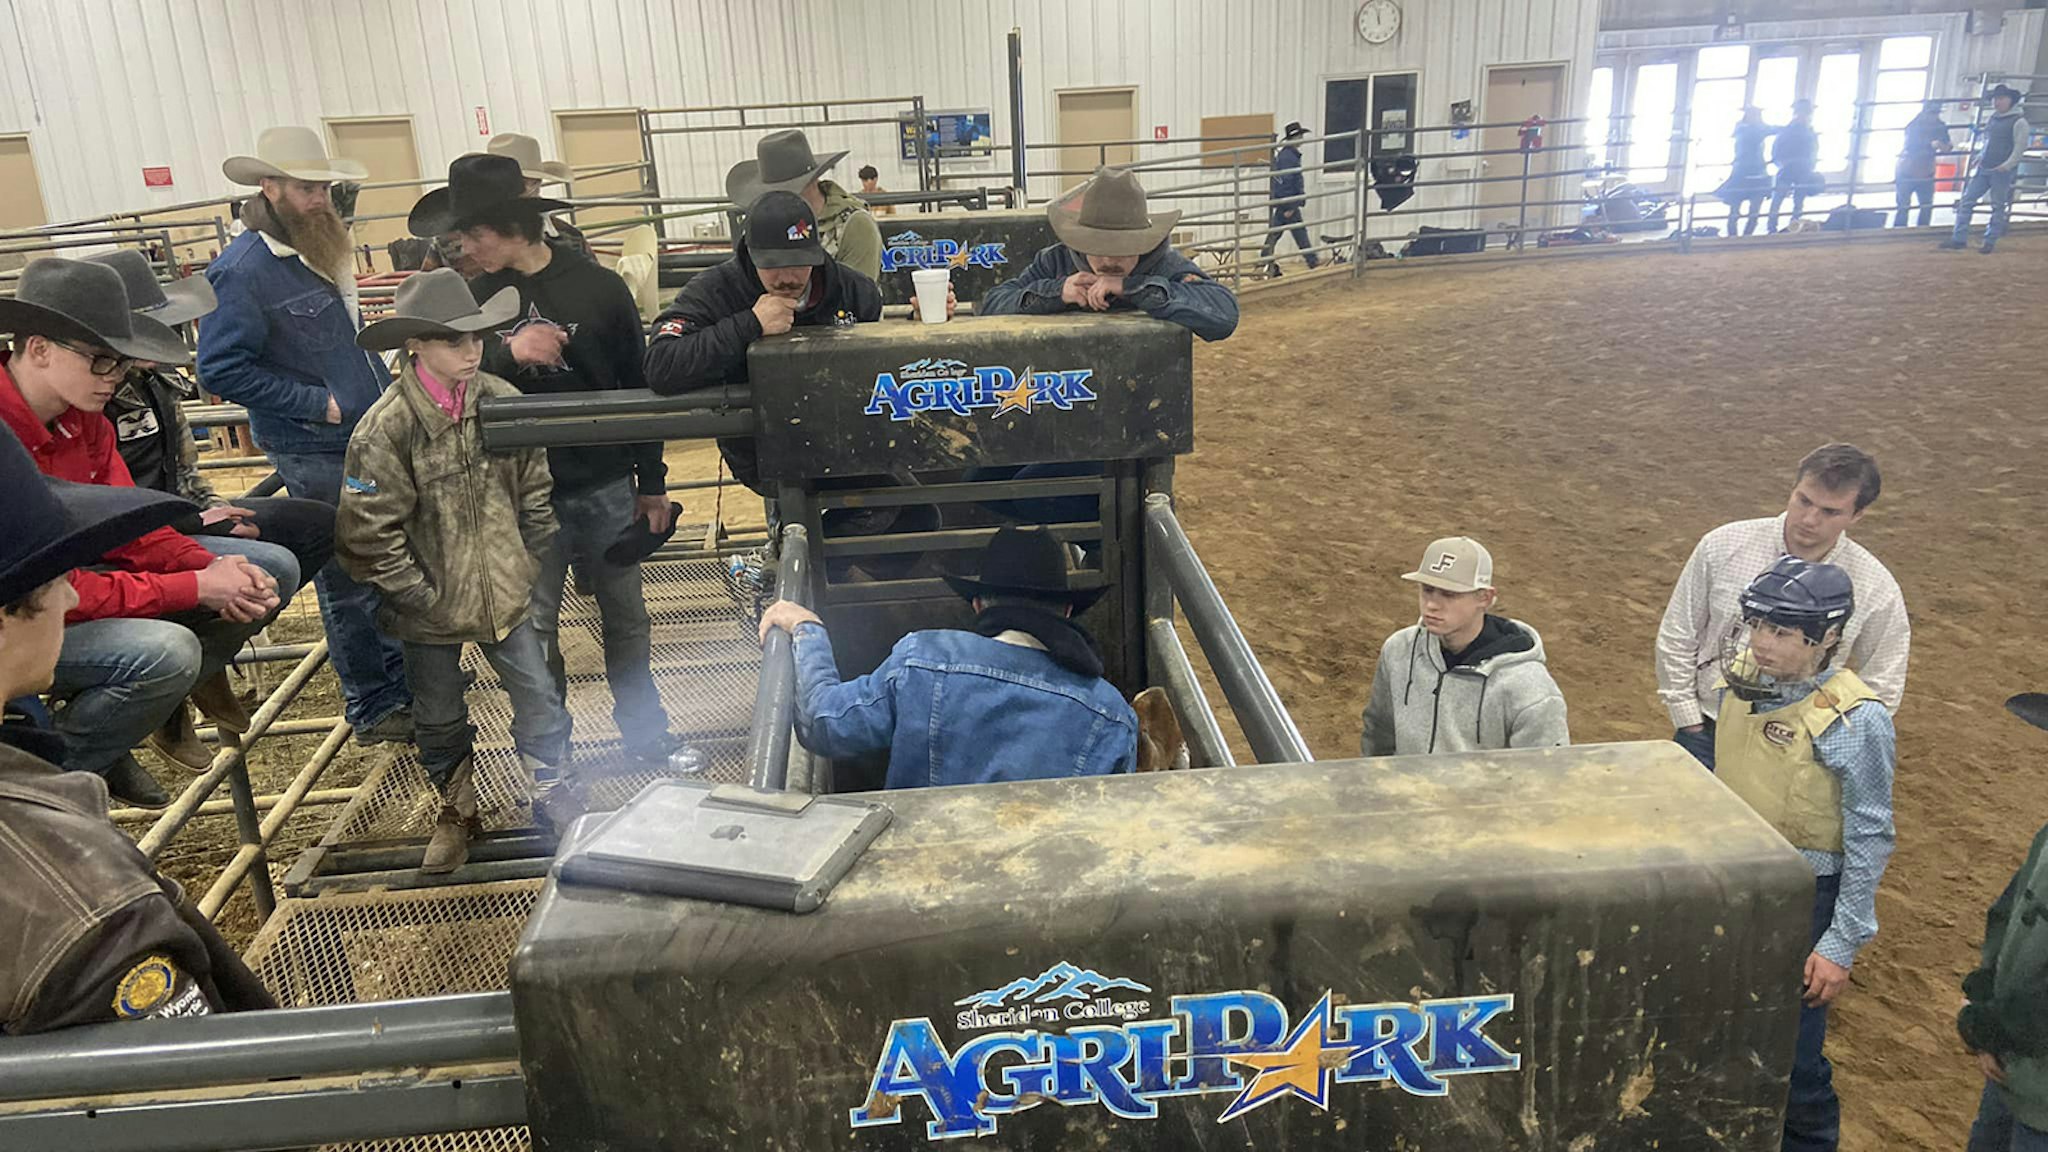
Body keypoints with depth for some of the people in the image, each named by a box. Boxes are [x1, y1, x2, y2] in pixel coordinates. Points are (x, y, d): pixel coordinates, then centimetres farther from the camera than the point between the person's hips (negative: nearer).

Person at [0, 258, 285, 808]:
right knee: (166, 651, -35)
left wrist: (210, 566, -17)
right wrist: (195, 588, -28)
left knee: (273, 572, 2)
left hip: (87, 572, 8)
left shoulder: (81, 415, -3)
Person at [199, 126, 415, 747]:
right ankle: (374, 708, 18)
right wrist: (320, 403, -19)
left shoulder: (320, 248, 10)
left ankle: (403, 672, 38)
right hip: (316, 456, -8)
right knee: (349, 582, 3)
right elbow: (221, 369, -19)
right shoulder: (242, 270, -17)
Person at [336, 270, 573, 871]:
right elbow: (369, 532, -15)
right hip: (430, 610, -2)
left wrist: (529, 563, 3)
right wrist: (422, 596, -13)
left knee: (539, 697, 10)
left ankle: (552, 791, 32)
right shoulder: (385, 428, -19)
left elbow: (535, 493, 3)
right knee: (439, 718, 16)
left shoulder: (503, 402, -8)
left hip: (504, 593, 2)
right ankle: (456, 809, 37)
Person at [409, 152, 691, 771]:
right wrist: (506, 353, -21)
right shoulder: (475, 298, 0)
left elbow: (639, 386, 2)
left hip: (605, 484, -1)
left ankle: (645, 730, 28)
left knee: (626, 616, 11)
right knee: (533, 626, 7)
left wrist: (652, 484, 5)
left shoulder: (598, 286, -4)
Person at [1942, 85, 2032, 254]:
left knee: (1998, 206, 0)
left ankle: (1990, 242, 5)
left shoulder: (2019, 121, -9)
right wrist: (1980, 157, 15)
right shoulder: (1993, 118, 13)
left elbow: (2020, 147, -13)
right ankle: (1959, 238, 4)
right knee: (1966, 200, 2)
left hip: (2002, 171, -7)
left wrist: (2008, 165, -21)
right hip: (1983, 168, 7)